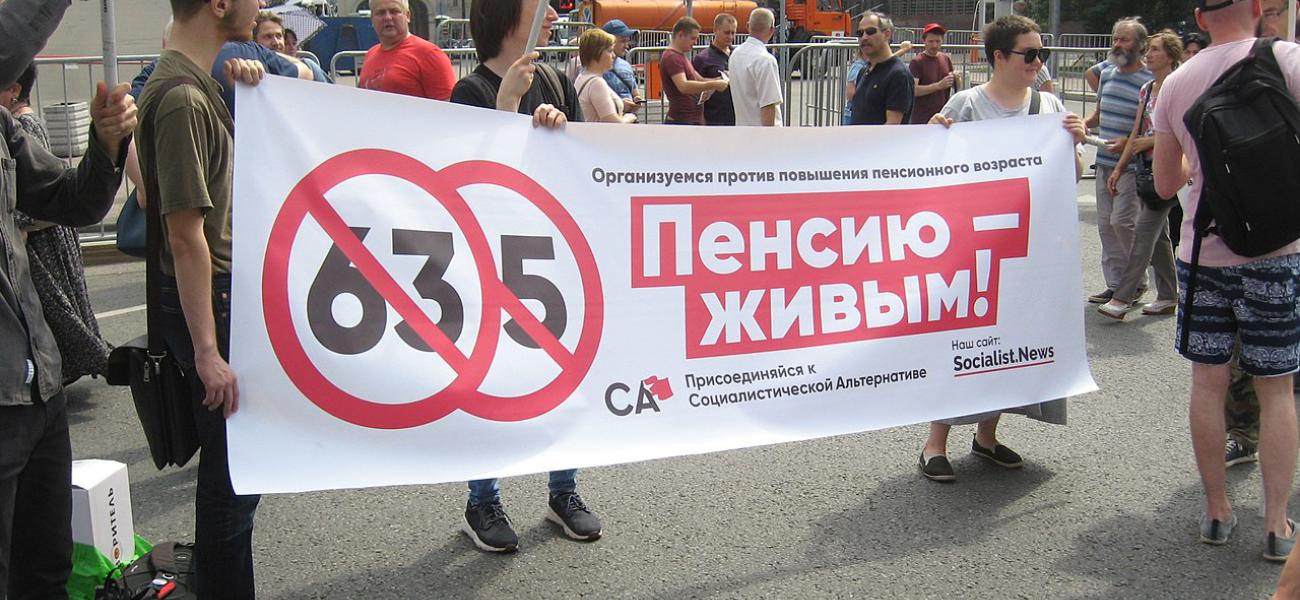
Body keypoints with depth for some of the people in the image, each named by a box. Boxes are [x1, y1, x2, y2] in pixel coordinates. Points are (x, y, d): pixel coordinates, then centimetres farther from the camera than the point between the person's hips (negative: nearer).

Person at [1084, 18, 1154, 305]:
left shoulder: (1149, 82, -12)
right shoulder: (1107, 74, 11)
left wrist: (1128, 142, -25)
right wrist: (1082, 125, 2)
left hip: (1132, 165, -8)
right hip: (1105, 162, 8)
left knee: (1122, 221, -11)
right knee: (1106, 224, 9)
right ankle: (1115, 284, 18)